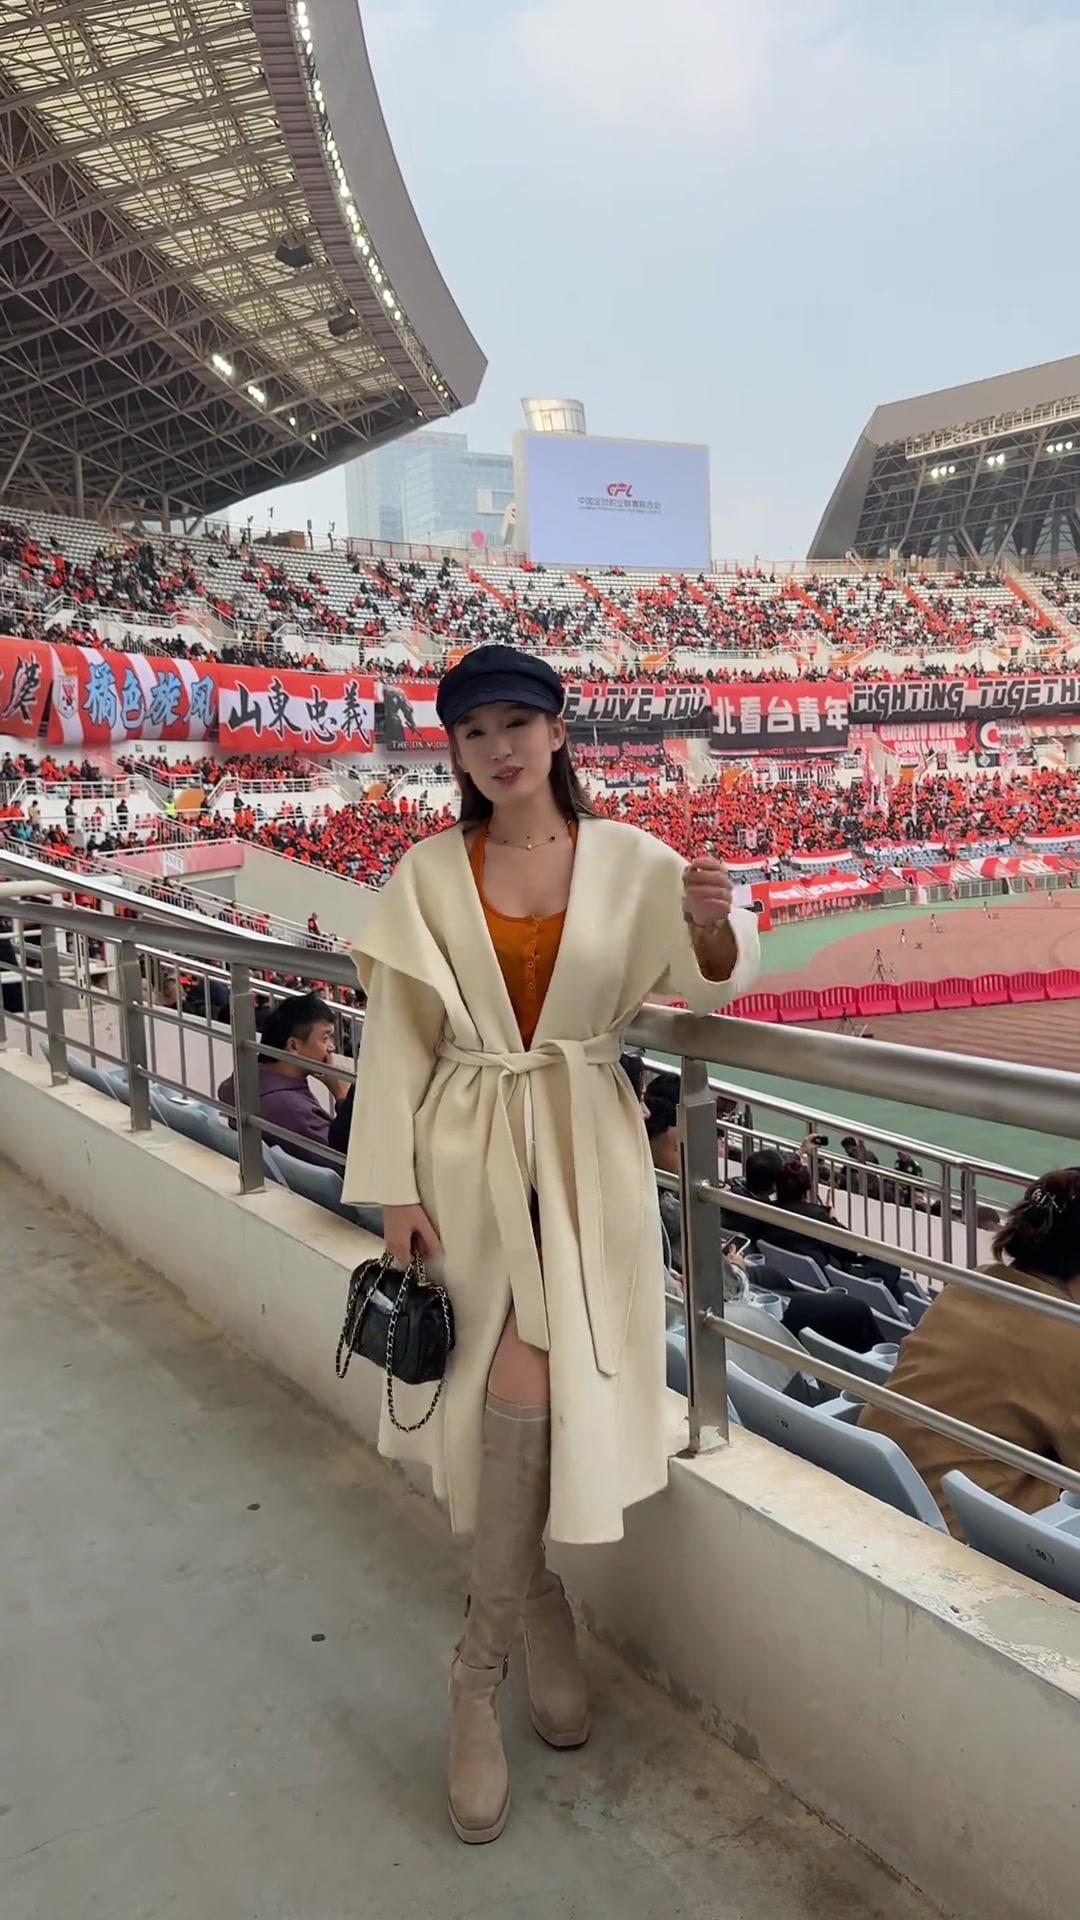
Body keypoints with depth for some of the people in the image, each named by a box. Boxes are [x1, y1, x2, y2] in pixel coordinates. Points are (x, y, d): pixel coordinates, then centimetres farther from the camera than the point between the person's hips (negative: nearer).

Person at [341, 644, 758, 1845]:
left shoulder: (626, 859, -2)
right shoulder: (428, 876, -3)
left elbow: (709, 985, 0)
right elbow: (397, 1040, -1)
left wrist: (714, 925, -24)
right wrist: (395, 1188, -4)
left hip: (588, 1149, 0)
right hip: (472, 1149, 0)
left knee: (533, 1388, -1)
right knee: (522, 1386, -2)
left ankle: (482, 1664, 22)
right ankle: (534, 1602, 28)